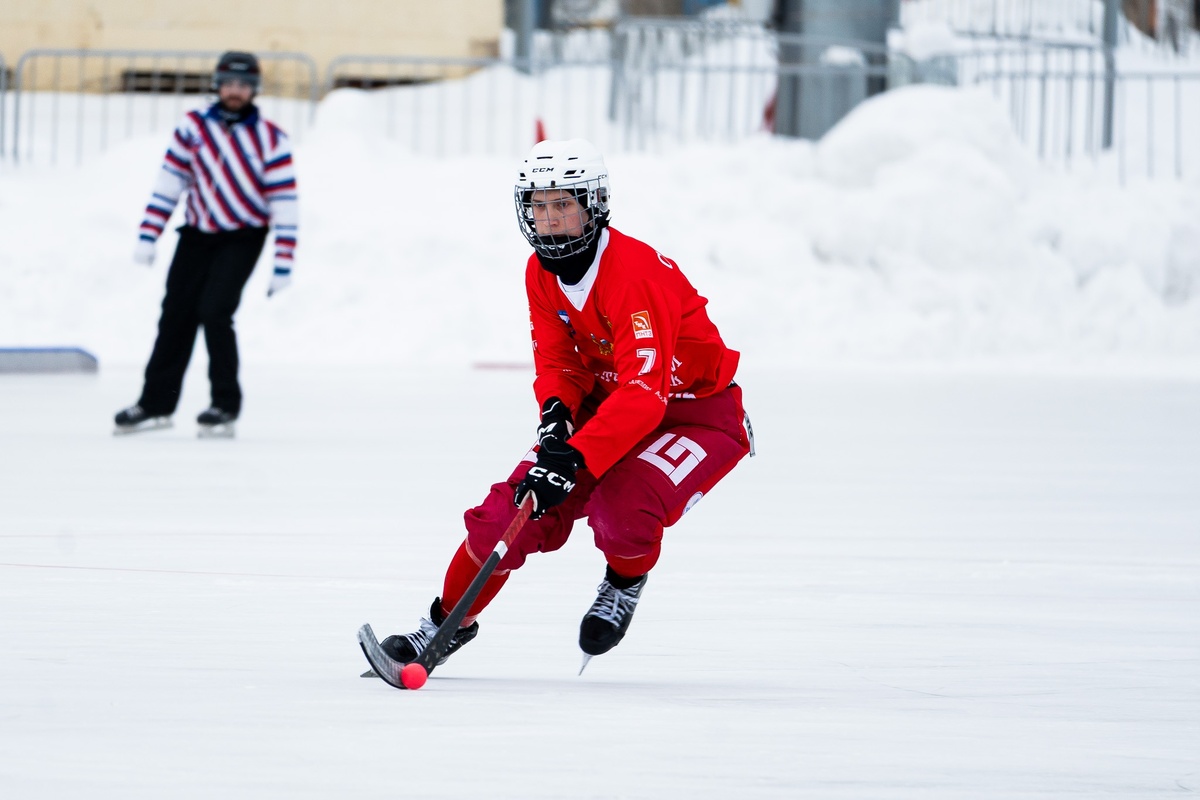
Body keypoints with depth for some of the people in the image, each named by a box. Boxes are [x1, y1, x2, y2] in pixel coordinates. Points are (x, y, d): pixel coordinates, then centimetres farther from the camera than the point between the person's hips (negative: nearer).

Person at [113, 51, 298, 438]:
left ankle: (225, 406, -5)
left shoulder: (271, 139, -13)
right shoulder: (194, 127, -5)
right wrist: (148, 237, -6)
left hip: (243, 237, -4)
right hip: (198, 233, 4)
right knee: (176, 315, 5)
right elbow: (168, 183, -1)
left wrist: (283, 265, -18)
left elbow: (284, 202, -14)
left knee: (214, 312, -18)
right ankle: (156, 402, 18)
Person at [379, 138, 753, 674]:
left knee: (622, 509, -32)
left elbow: (644, 393, -37)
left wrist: (573, 458, -46)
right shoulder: (542, 273, -4)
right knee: (516, 503, -8)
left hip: (699, 416, -7)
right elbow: (555, 359, 1)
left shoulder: (638, 273, -30)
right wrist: (557, 413, -23)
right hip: (608, 404, 7)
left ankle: (625, 582, 3)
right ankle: (448, 622, 11)